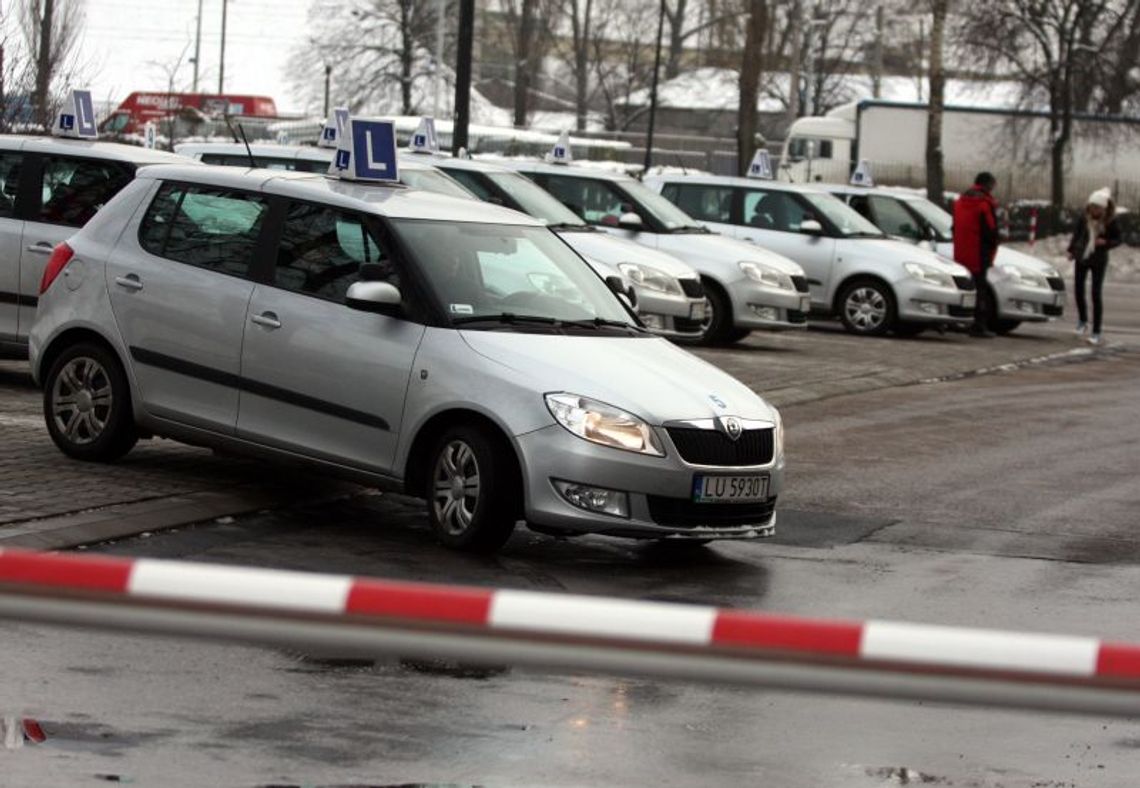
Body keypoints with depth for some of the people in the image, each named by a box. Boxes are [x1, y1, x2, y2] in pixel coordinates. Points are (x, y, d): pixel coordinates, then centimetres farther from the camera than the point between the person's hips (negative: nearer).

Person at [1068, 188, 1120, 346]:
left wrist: (1106, 242, -23)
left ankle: (1096, 333, -1)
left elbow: (1117, 240, -4)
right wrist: (1071, 250, 8)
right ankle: (1082, 321, 35)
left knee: (1096, 295, -6)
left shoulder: (1110, 221, -14)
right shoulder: (1084, 218, -8)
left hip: (1099, 261, -3)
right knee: (1079, 291, 9)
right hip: (1081, 257, 3)